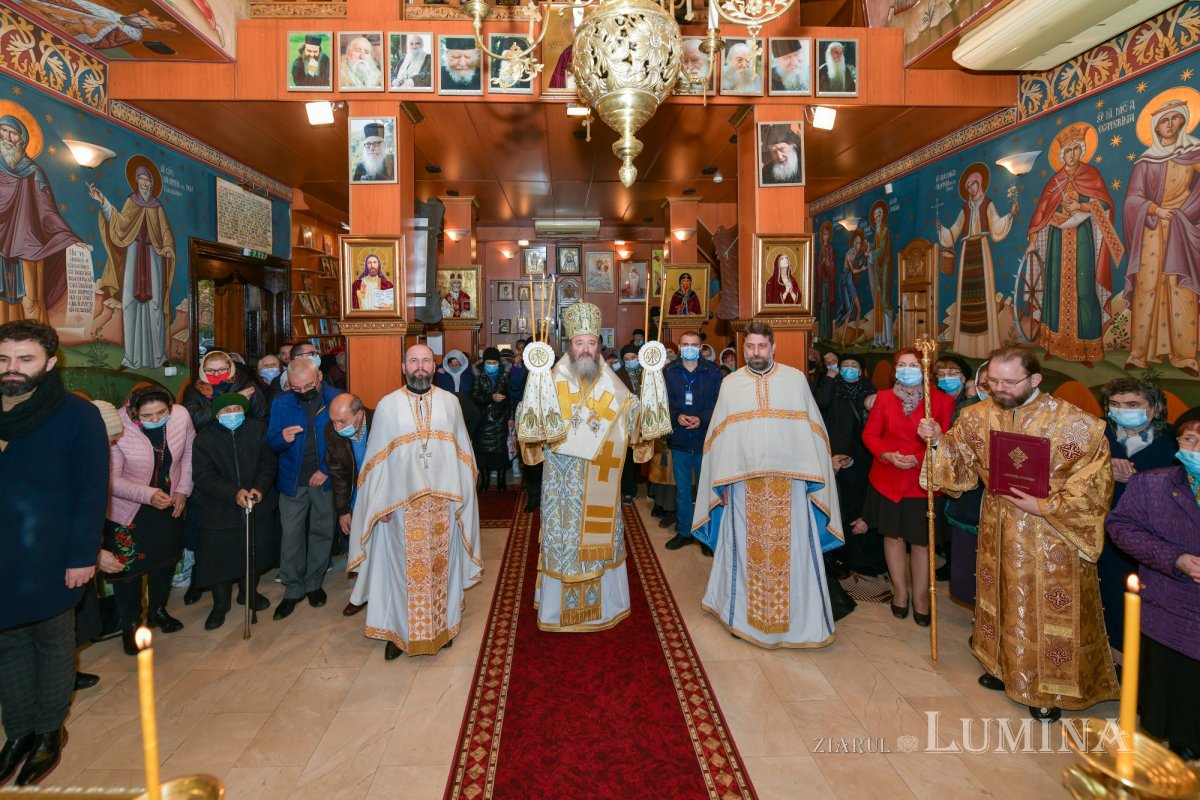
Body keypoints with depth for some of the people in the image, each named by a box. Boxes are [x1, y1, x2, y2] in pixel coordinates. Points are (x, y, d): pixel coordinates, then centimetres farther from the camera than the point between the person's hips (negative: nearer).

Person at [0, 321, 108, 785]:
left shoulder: (76, 415, -11)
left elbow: (91, 491, -11)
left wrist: (83, 555, -14)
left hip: (49, 557, -4)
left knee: (53, 642, 12)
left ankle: (49, 731, 28)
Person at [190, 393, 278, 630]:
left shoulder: (258, 429, -5)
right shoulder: (204, 439, -10)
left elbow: (268, 463, -4)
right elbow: (203, 477, -14)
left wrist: (260, 488, -22)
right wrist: (234, 493, -28)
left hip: (258, 506, 2)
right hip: (220, 511, -2)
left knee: (255, 553, 16)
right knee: (219, 558, 4)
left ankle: (249, 592, 41)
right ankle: (221, 603, 27)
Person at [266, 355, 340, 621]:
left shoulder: (336, 399, -9)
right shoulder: (281, 403, -4)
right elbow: (270, 442, -2)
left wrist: (327, 470, -11)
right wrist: (282, 438, -26)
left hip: (324, 480, 0)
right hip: (292, 480, 1)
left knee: (322, 532, 12)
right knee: (291, 535, 4)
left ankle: (314, 583, 29)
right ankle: (292, 589, 19)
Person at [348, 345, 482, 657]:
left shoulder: (449, 402, 5)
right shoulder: (388, 405, 0)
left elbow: (462, 451, 7)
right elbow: (376, 458, 0)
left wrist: (461, 494, 1)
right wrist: (380, 502, -6)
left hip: (443, 502, 2)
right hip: (401, 503, -1)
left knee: (441, 565, 11)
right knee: (404, 567, 5)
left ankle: (442, 625, 27)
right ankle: (398, 630, 21)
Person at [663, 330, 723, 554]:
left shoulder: (713, 372, -3)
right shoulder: (669, 373, 3)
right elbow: (663, 403, 3)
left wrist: (702, 419, -19)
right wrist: (676, 417, -15)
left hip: (705, 440, -2)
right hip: (679, 441, 2)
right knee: (682, 489, 13)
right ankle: (684, 531, 27)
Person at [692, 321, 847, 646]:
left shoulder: (796, 379, 5)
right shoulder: (730, 384, 8)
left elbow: (811, 429, 3)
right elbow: (720, 436, 7)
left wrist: (812, 476, -5)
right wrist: (723, 481, 1)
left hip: (789, 481, -1)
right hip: (744, 482, 1)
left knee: (792, 550, 2)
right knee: (748, 549, 7)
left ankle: (797, 617, 16)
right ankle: (745, 614, 22)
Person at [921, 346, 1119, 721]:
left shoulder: (1074, 422, -15)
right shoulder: (977, 417, -2)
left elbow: (1095, 480, -14)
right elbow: (962, 465, 8)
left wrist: (1046, 506, -21)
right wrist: (940, 441, -11)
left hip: (1050, 535, -4)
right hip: (998, 529, 4)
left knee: (1049, 607, 6)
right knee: (1003, 596, 18)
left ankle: (1050, 687, 26)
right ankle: (1006, 665, 38)